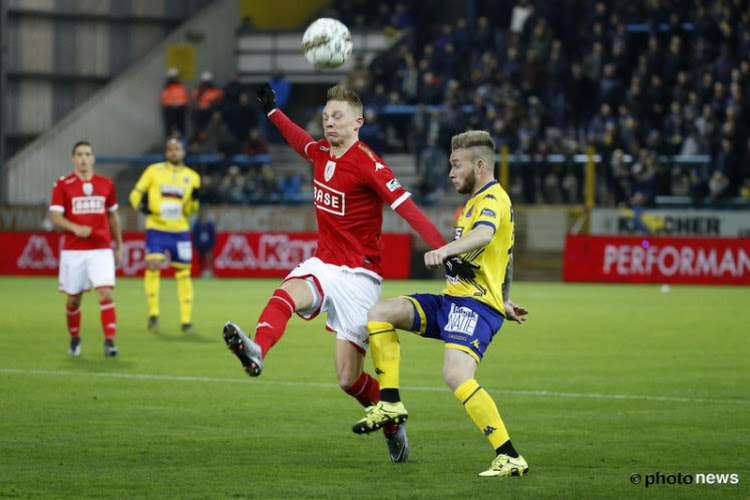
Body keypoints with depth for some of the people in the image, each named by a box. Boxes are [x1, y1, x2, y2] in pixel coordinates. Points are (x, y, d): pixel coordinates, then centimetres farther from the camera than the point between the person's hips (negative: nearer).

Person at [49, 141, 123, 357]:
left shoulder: (106, 184, 8)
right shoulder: (63, 185, 0)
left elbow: (113, 216, 18)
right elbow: (55, 216, -6)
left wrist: (119, 245, 18)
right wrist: (75, 228, -23)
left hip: (101, 250, 1)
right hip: (73, 250, -1)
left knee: (105, 293, -15)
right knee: (74, 298, 7)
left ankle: (110, 341, -17)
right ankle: (74, 339, 29)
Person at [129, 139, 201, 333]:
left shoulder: (192, 177, 9)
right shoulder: (154, 171, 4)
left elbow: (190, 210, 11)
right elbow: (136, 193, 6)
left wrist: (193, 200, -10)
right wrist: (140, 206, -14)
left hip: (180, 230, 2)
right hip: (156, 228, -2)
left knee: (183, 273, 1)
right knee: (153, 266, -17)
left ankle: (186, 319, 9)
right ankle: (153, 313, -6)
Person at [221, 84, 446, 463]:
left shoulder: (367, 164, -15)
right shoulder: (321, 152, 6)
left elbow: (407, 208, -23)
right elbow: (299, 140, 32)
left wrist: (443, 250, -33)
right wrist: (272, 110, 41)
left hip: (358, 275, -6)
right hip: (322, 264, 6)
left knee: (348, 378, -6)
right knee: (287, 293, -31)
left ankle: (392, 425, 20)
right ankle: (256, 352, -57)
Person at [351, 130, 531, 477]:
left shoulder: (492, 199, -10)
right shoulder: (477, 201, 23)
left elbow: (484, 234, -34)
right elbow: (504, 253, 35)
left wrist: (445, 250, -51)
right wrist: (503, 300, 41)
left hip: (476, 304, -10)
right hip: (452, 299, 10)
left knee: (456, 375, -28)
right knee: (380, 314, -2)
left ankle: (510, 458, -24)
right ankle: (390, 404, 0)